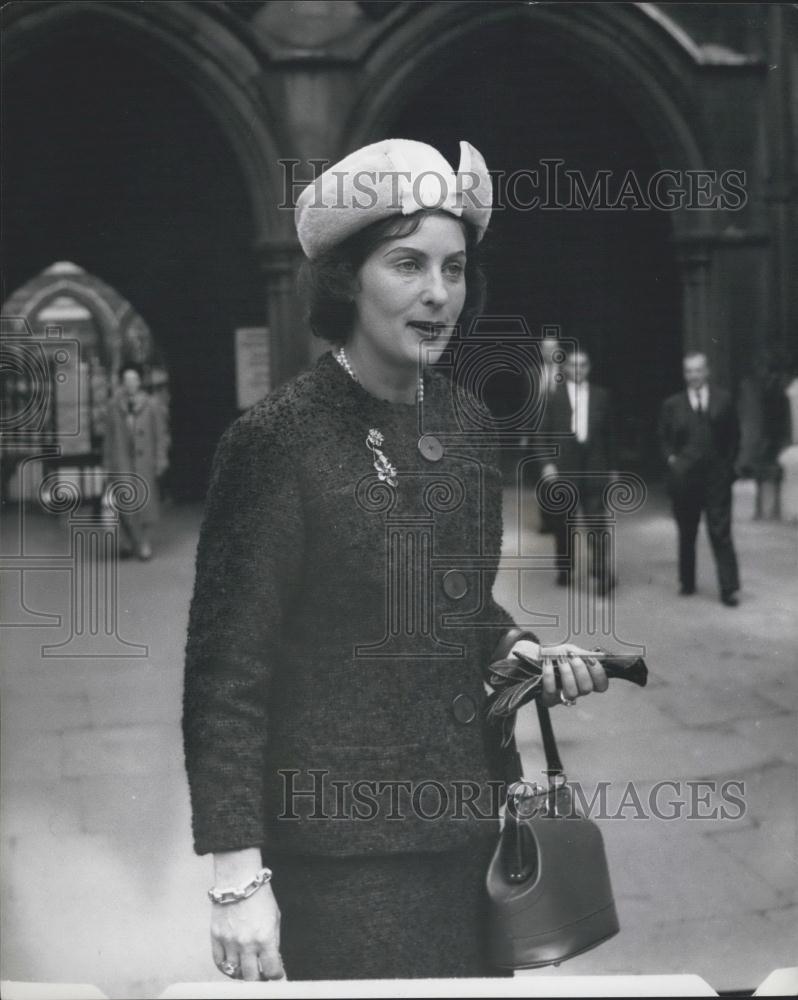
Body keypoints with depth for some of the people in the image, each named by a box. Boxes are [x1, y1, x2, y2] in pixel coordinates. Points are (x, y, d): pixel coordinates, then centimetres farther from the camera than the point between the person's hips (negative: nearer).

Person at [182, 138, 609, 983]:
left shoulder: (464, 423, 5)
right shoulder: (279, 438, -15)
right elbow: (226, 673, -13)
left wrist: (520, 648, -1)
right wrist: (237, 876, -15)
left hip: (468, 828, 6)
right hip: (341, 851, -6)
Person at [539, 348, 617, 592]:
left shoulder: (601, 396, 8)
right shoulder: (554, 396, 3)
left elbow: (608, 433, 11)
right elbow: (544, 432, 3)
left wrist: (611, 467, 9)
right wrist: (547, 463, -7)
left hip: (594, 467, 0)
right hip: (562, 467, 0)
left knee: (597, 521, -7)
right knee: (562, 522, 8)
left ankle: (602, 573, -8)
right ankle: (565, 569, 22)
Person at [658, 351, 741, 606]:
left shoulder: (723, 400, 4)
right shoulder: (672, 405, 4)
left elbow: (733, 436, 9)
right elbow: (664, 438, 11)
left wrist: (728, 463, 0)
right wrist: (671, 458, -5)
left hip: (717, 478, -1)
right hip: (684, 478, 1)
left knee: (721, 534, -4)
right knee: (686, 535, 11)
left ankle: (729, 589, -3)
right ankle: (687, 583, 24)